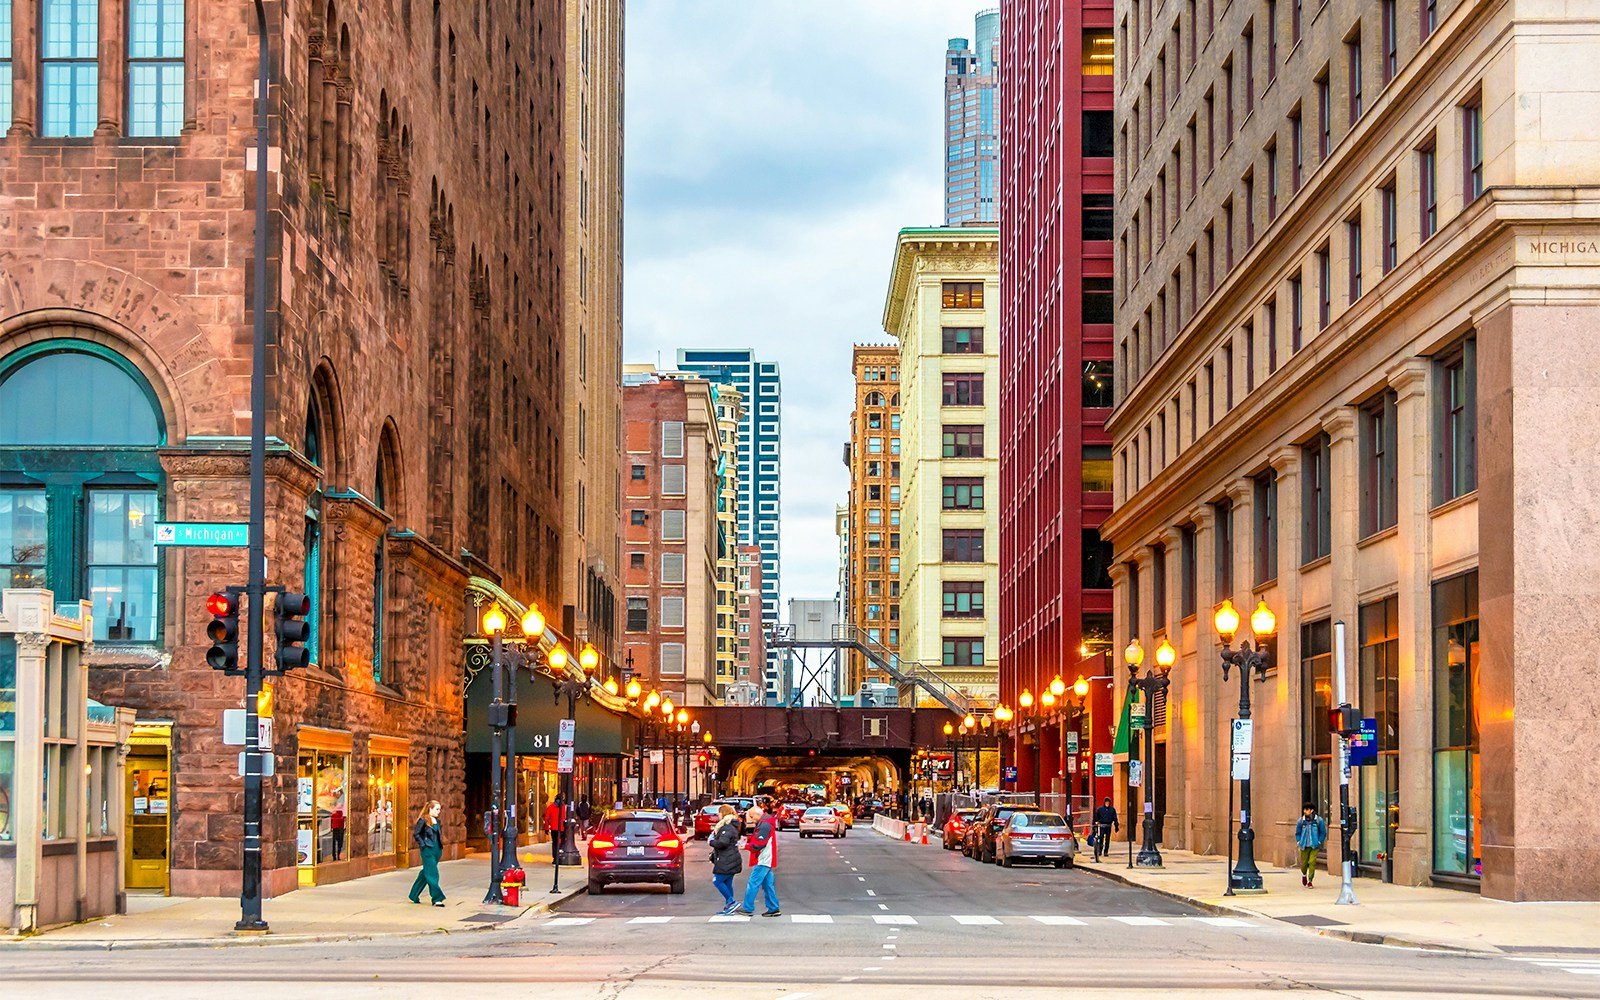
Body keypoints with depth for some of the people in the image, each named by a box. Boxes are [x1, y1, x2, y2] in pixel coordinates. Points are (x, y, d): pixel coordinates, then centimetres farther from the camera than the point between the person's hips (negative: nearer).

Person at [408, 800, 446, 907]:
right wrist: (423, 845, -12)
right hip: (427, 851, -8)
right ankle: (437, 898, -8)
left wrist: (441, 845, 12)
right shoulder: (423, 820, -10)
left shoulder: (437, 821, 12)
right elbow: (416, 834, -9)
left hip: (437, 850, 8)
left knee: (426, 873, 14)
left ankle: (415, 895, 26)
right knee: (432, 874, -9)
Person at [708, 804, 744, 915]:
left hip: (726, 862, -10)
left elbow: (722, 842, -28)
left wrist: (712, 842, -11)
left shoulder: (727, 827, -17)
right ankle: (729, 907, 14)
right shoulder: (732, 826, 17)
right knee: (727, 883, 12)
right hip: (731, 861, 10)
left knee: (717, 881, -5)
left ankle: (732, 902, -7)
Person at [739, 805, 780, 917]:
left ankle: (748, 909, -5)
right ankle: (773, 909, 14)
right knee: (768, 885, 12)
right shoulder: (763, 823, 16)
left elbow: (759, 844, -21)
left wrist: (746, 846, -10)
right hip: (766, 861, 10)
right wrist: (748, 839, 4)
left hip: (762, 861, -10)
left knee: (753, 884, -7)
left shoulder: (765, 825, -17)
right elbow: (758, 838, 21)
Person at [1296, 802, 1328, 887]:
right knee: (1304, 863, 8)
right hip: (1304, 846, 2)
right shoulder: (1301, 821, 0)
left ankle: (1310, 881, -2)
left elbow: (1323, 832, 5)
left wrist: (1319, 842, -2)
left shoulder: (1319, 820, -4)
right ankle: (1304, 875, 39)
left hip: (1314, 846, -2)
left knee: (1312, 862, -11)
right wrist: (1299, 842, 1)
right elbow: (1297, 833, 12)